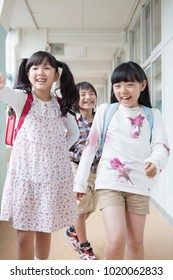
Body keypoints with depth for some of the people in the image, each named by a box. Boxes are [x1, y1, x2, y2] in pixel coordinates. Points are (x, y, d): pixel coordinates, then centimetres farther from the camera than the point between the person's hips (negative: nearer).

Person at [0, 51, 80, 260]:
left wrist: (60, 150, 3)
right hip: (26, 172, -2)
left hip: (54, 174, 3)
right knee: (24, 234, 1)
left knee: (45, 230, 14)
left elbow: (74, 133, 19)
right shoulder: (22, 98, -5)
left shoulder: (61, 104, 4)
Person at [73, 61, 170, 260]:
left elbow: (161, 146, -3)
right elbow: (90, 146, 4)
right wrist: (80, 181, 3)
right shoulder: (105, 110, 3)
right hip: (109, 183, -2)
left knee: (136, 241, 10)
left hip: (139, 185, 2)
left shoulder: (152, 115, 6)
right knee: (116, 239, -15)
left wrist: (155, 161, -28)